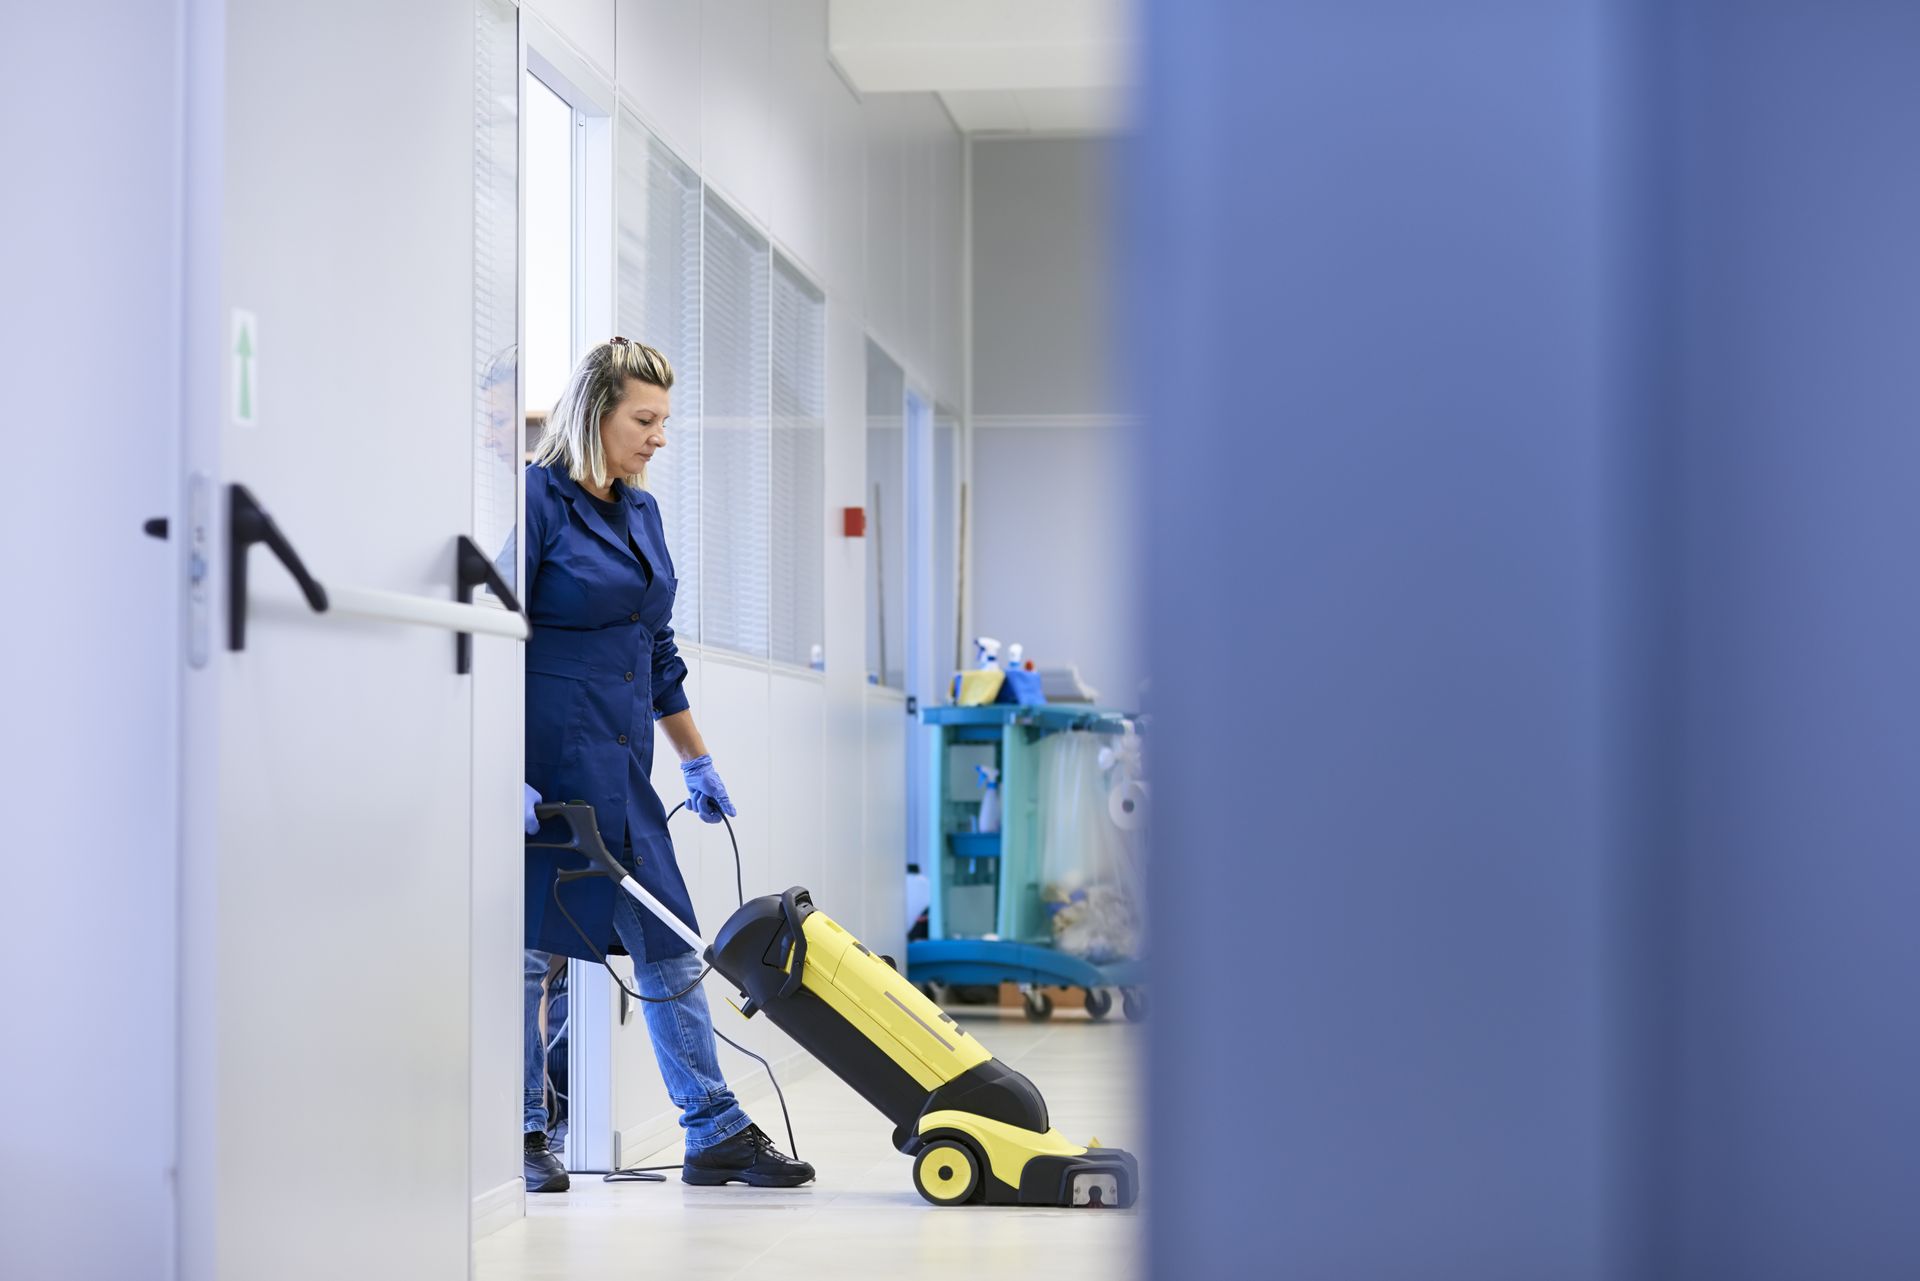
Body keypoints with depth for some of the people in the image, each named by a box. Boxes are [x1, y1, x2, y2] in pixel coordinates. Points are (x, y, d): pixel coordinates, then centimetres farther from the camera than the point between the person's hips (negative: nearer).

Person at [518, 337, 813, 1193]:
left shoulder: (639, 511, 14)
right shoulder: (536, 500, -11)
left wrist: (697, 761, 21)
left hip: (619, 769, 8)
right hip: (544, 764, -8)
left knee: (670, 945, 6)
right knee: (525, 946, 0)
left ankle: (716, 1132, 9)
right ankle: (522, 1139, 11)